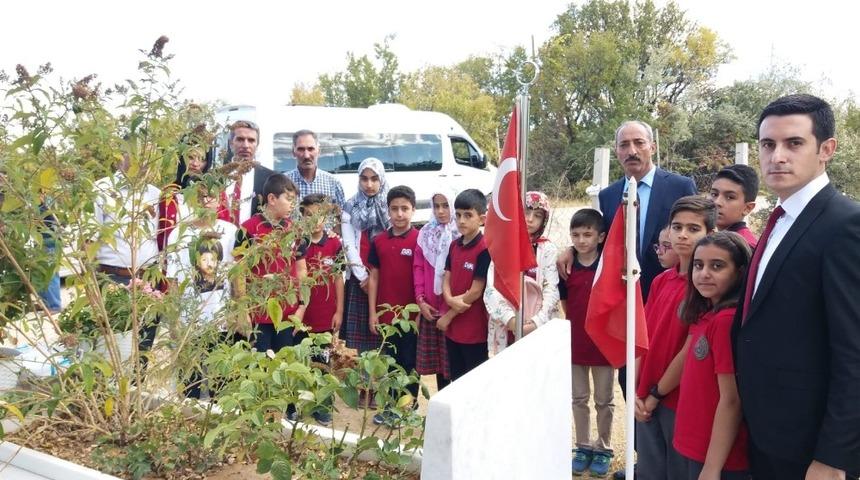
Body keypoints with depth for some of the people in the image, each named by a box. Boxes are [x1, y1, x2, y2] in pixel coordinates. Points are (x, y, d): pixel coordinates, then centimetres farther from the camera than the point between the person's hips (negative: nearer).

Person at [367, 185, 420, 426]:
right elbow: (374, 277, 7)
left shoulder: (420, 240, -7)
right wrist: (373, 313, 3)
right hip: (386, 314, 4)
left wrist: (421, 311, -9)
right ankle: (391, 407, 27)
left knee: (409, 363, 8)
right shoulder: (379, 241, 4)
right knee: (390, 362, 15)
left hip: (411, 315, -4)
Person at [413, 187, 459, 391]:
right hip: (430, 308, 4)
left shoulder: (460, 235, -6)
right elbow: (418, 267, 7)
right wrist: (420, 299, -1)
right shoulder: (426, 234, 8)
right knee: (437, 358, 11)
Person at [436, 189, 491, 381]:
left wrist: (448, 316, -9)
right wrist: (450, 300, -16)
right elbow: (446, 279, 6)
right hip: (452, 327, 7)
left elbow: (475, 292, -16)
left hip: (474, 329, -7)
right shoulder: (454, 245, 7)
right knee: (456, 379, 19)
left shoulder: (484, 249, -15)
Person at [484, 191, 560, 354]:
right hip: (505, 326, 1)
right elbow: (492, 288, -6)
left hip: (538, 328, 0)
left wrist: (537, 321, -19)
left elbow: (551, 291, -5)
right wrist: (509, 318, -19)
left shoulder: (548, 249, 1)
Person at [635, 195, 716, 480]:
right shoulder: (660, 281, 7)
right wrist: (637, 391, 1)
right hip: (647, 402, 6)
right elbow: (644, 338, 8)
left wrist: (657, 393, -8)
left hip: (682, 401, -6)